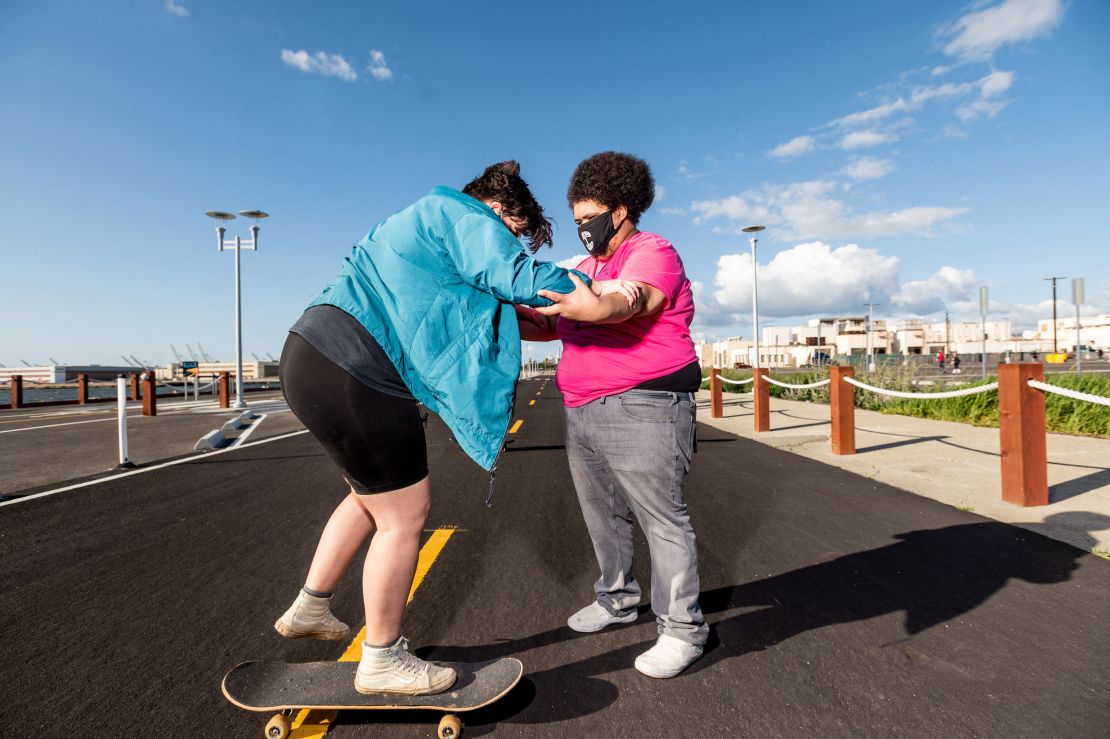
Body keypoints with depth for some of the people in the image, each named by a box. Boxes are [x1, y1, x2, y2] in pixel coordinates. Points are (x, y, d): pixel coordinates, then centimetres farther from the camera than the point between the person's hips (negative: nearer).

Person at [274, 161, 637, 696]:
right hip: (352, 371, -11)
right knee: (404, 514, 1)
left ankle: (308, 609, 39)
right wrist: (593, 289, -3)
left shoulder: (428, 222, 28)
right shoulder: (462, 214, -3)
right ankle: (382, 661, 18)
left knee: (374, 495, 25)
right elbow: (517, 276, -16)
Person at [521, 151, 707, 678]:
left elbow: (628, 304, -28)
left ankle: (681, 628, 10)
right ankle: (617, 599, 35)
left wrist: (591, 307, -49)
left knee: (662, 518, -2)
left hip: (642, 411, -9)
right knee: (603, 514, 17)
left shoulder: (652, 253, -7)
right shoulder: (589, 265, 20)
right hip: (584, 413, 9)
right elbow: (553, 324, 17)